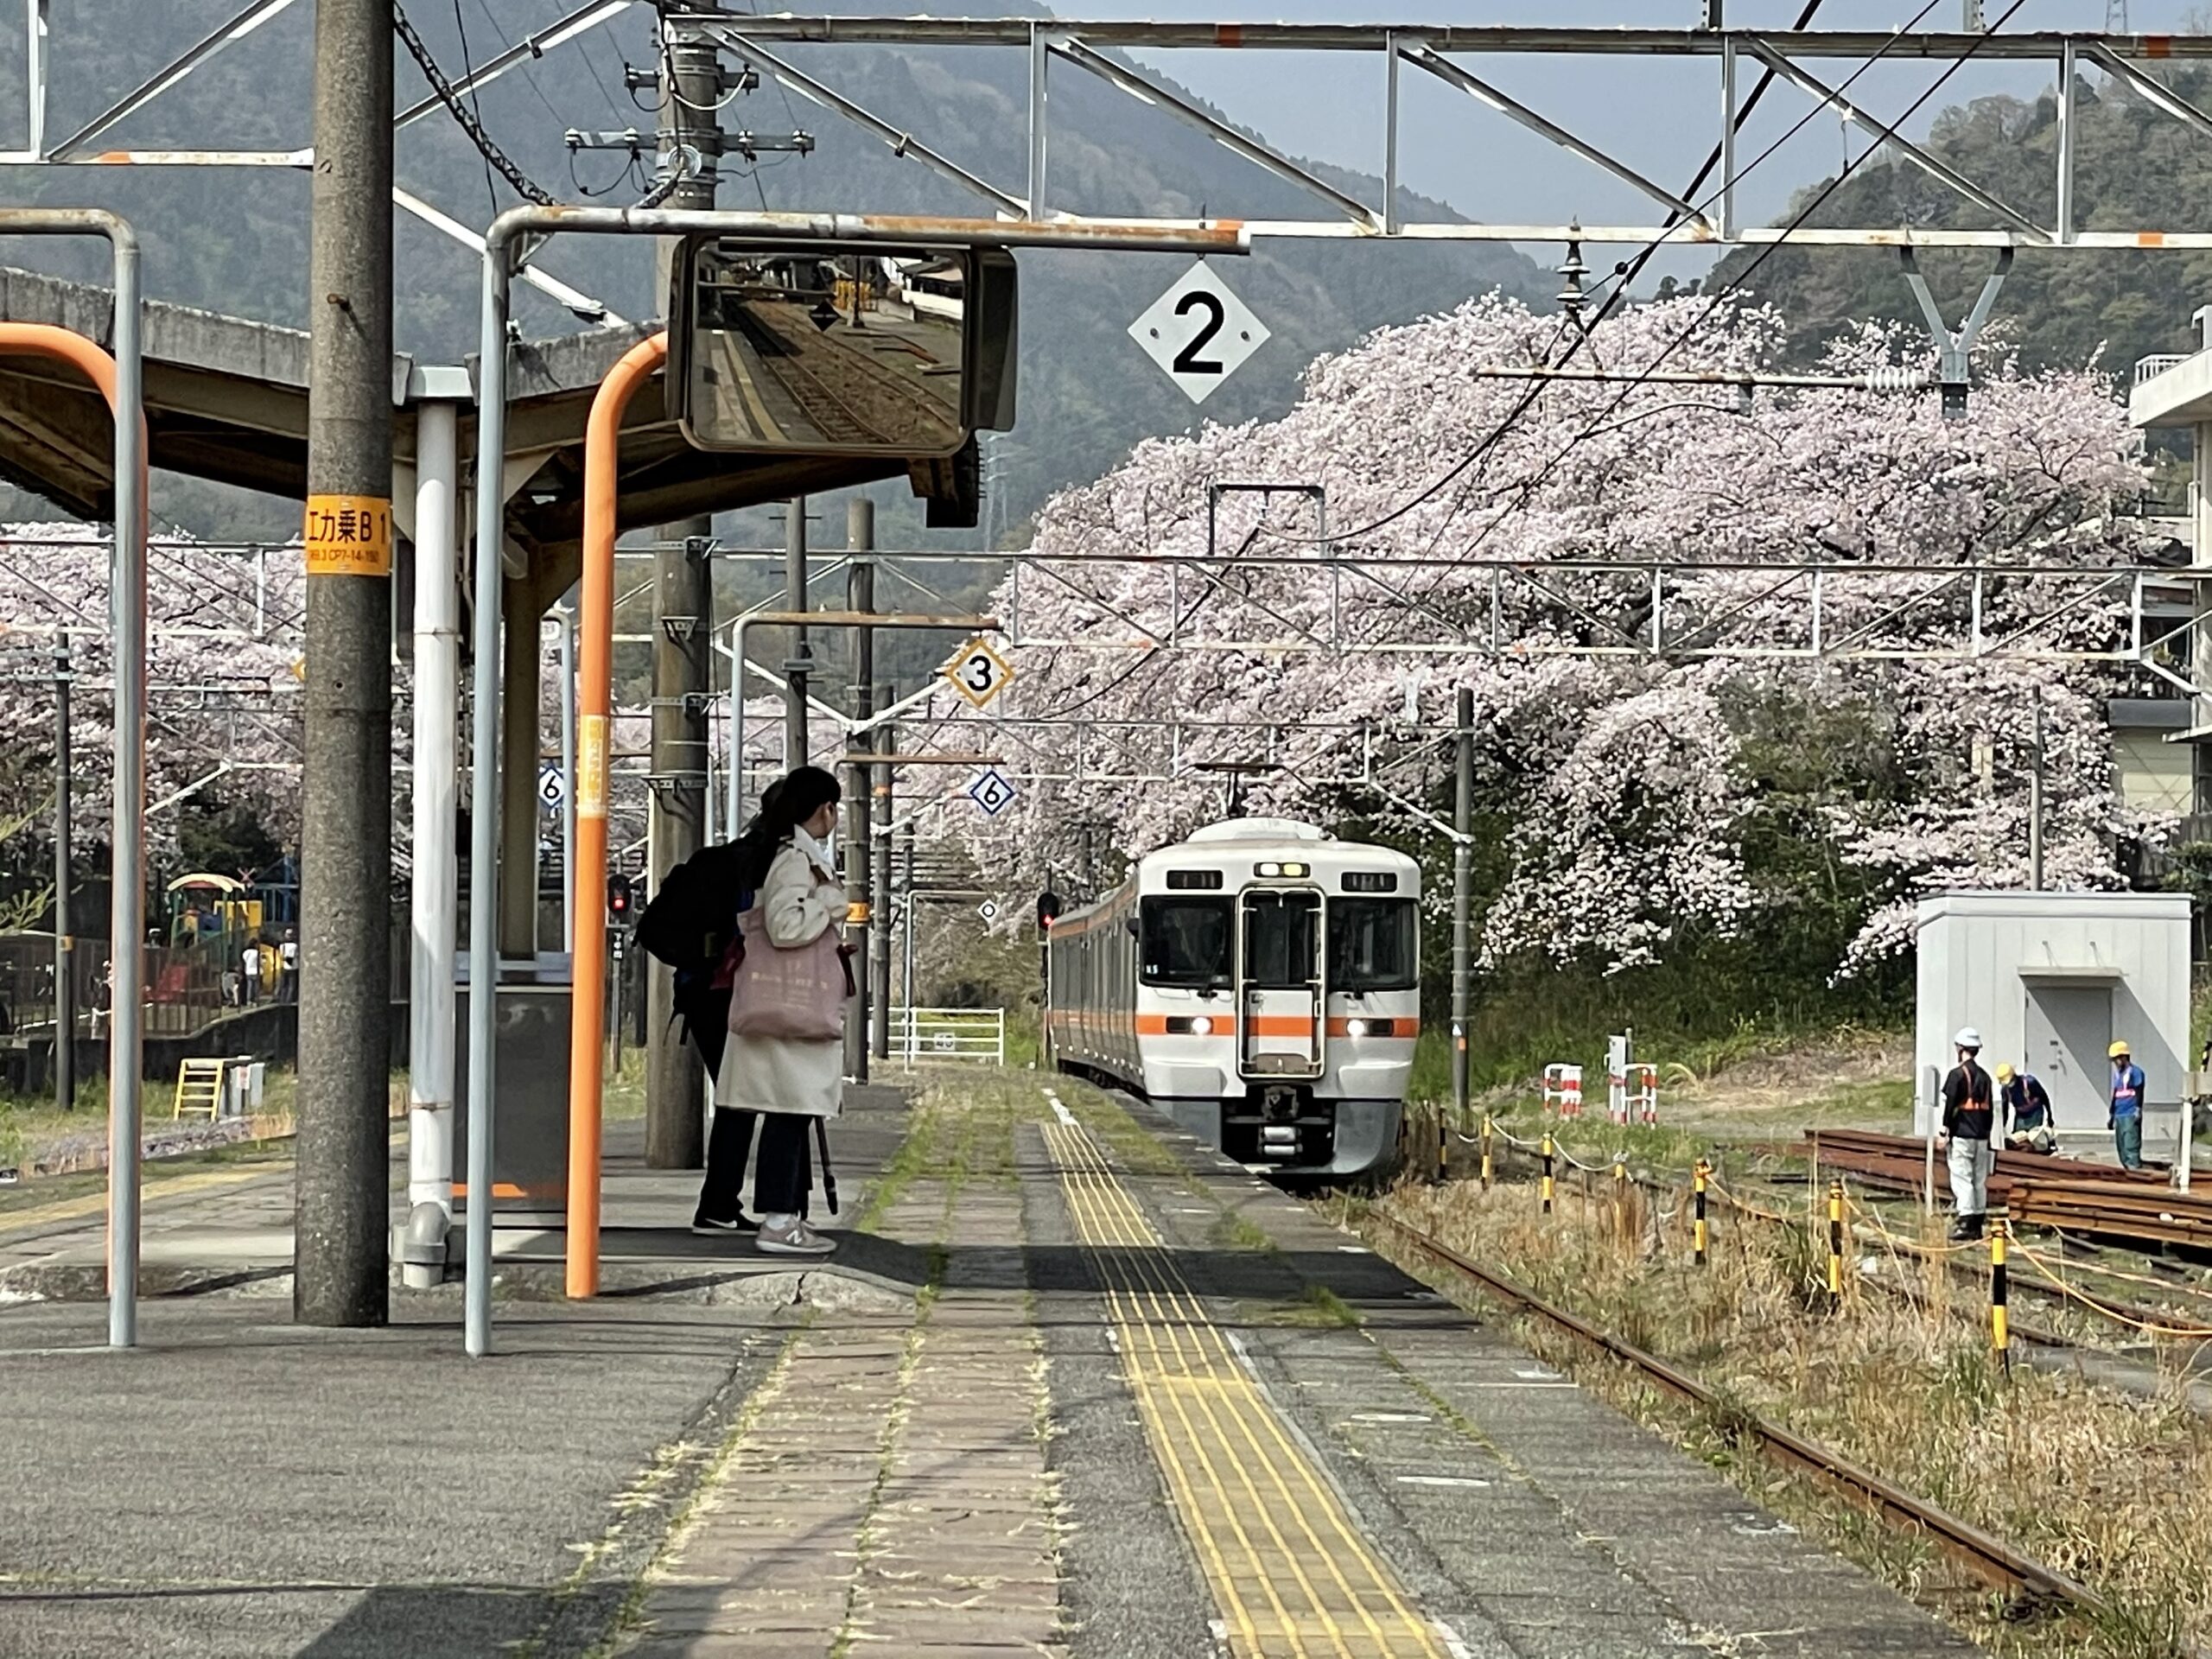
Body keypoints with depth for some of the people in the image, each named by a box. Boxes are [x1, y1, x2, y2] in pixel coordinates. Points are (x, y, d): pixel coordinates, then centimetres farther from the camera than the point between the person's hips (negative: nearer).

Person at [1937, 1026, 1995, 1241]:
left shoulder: (1958, 1074, -10)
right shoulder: (1984, 1076, 13)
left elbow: (1950, 1105, -14)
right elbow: (1990, 1109, 17)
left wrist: (1945, 1133, -9)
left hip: (1961, 1135, -7)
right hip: (1981, 1137, 7)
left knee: (1961, 1178, -8)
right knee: (1979, 1179, 9)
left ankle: (1965, 1222, -15)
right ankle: (1978, 1223, 10)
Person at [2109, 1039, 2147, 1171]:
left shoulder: (2135, 1071, -4)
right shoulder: (2117, 1073, 19)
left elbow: (2139, 1093, -8)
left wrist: (2138, 1110, -14)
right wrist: (2110, 1115, 24)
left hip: (2131, 1115, -8)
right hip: (2119, 1115, 8)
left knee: (2131, 1146, -14)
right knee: (2121, 1147, 8)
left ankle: (2134, 1166, -17)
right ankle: (2125, 1167, 11)